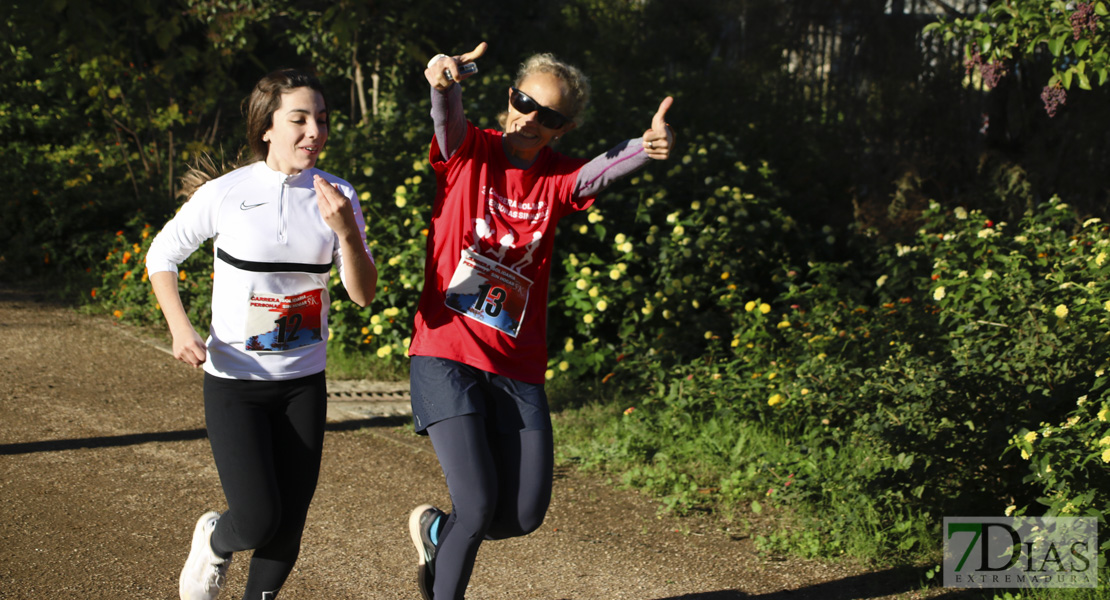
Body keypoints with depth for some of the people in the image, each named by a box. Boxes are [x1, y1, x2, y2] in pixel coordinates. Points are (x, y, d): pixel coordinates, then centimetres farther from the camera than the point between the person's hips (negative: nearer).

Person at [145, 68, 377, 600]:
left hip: (303, 385, 3)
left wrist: (347, 231, -24)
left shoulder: (337, 197, -2)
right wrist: (180, 329, -10)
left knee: (288, 528, 6)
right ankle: (215, 541, 23)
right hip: (233, 381, -3)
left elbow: (363, 293, -6)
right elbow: (162, 254, 4)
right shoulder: (225, 194, -11)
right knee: (258, 521, -12)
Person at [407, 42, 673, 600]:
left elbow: (607, 166, -18)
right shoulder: (469, 152, -1)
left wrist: (648, 147, -42)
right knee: (479, 504, -13)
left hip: (517, 368, 4)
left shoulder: (558, 179, 3)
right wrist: (445, 80, -49)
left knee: (526, 514, 3)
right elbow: (447, 116, -24)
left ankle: (433, 529, 33)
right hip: (447, 356, -4)